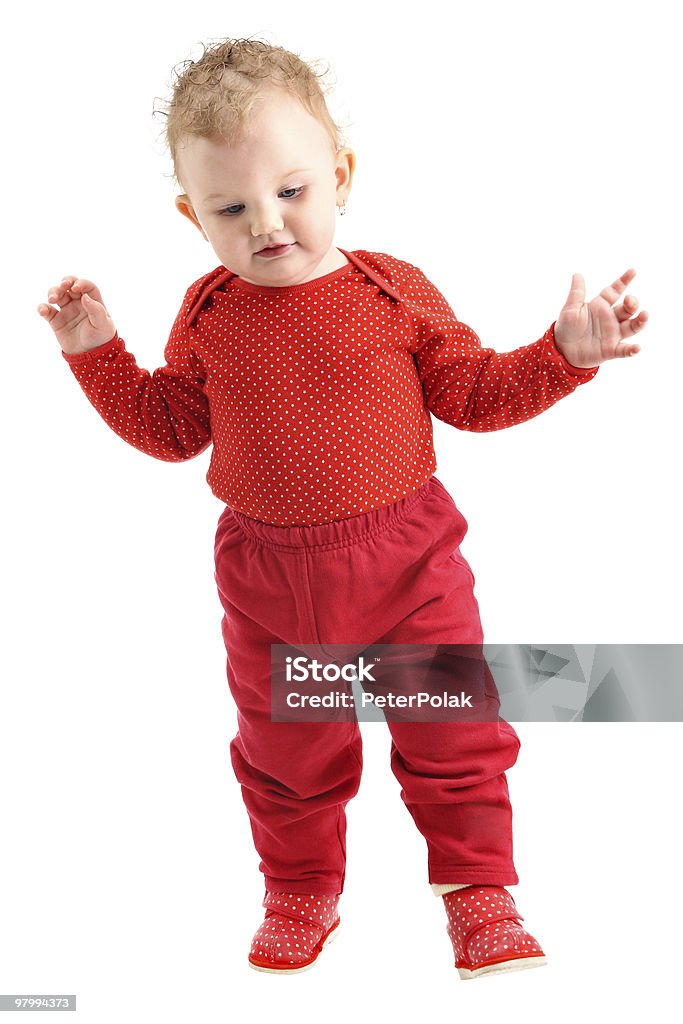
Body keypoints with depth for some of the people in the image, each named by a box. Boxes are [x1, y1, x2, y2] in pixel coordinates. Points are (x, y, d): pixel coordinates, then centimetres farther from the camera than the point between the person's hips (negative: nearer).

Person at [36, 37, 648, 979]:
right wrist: (97, 353, -1)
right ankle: (301, 892, 40)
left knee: (454, 731, 4)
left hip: (407, 558, -1)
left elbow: (473, 395, 0)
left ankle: (478, 888, 27)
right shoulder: (207, 316, -4)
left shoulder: (395, 292, -8)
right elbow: (170, 429, 7)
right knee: (286, 748, 16)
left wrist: (565, 352, -11)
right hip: (268, 576, 2)